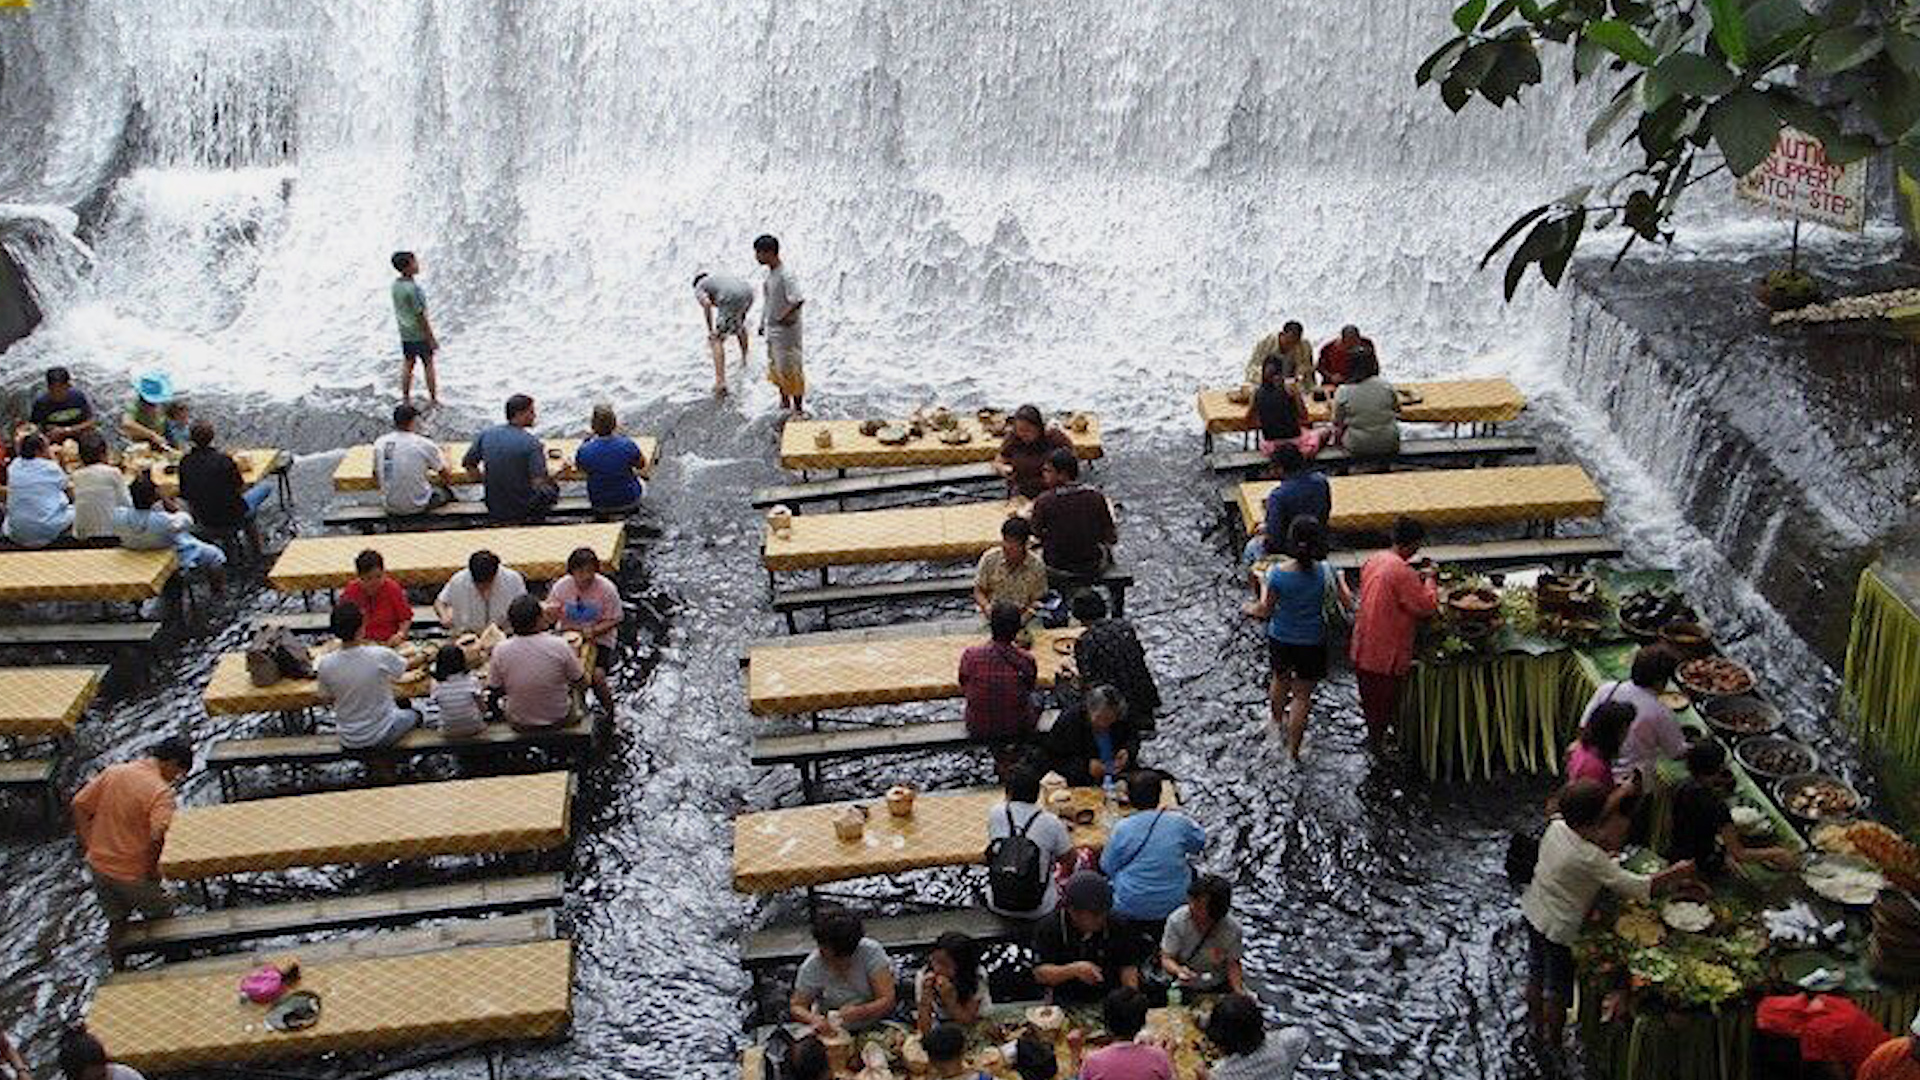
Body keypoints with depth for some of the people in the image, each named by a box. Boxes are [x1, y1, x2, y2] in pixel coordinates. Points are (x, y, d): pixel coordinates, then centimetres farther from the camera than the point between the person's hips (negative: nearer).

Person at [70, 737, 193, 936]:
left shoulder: (112, 772, -1)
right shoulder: (161, 792, -21)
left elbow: (79, 805, 4)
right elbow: (158, 835, -32)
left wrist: (88, 847, 9)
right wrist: (153, 868, -15)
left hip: (99, 866, 6)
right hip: (133, 875, -6)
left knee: (116, 920, 25)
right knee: (163, 919, 17)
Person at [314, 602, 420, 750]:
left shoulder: (325, 665, -18)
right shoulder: (381, 656, -27)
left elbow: (329, 698, 1)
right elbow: (401, 671, -4)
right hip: (382, 736, -3)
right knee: (413, 715, 30)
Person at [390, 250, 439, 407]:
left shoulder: (395, 285, -4)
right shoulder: (413, 289, -28)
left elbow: (398, 311, 8)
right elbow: (421, 316, -23)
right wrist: (432, 339, -15)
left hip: (405, 334, 7)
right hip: (420, 335, -7)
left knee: (407, 365, 17)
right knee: (429, 366, 9)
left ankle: (406, 399, 26)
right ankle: (433, 400, 20)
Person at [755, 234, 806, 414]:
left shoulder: (786, 275, -23)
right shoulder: (769, 273, 6)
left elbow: (799, 300, -32)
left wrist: (784, 316, -23)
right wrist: (762, 323, 19)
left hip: (786, 331, -9)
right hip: (772, 330, 9)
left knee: (790, 369, -1)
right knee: (775, 367, 19)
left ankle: (799, 407, 11)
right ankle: (784, 400, 36)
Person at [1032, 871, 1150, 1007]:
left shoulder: (1117, 927, 0)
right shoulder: (1049, 927, -7)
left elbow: (1128, 968, 4)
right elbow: (1039, 973, -10)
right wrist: (1073, 970, -26)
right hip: (1066, 1005, -1)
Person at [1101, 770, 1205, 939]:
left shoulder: (1122, 829, -15)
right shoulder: (1179, 822, -12)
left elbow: (1108, 867, -4)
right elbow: (1200, 842, 9)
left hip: (1130, 908, -1)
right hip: (1174, 905, 1)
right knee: (1191, 871, 31)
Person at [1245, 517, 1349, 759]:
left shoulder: (1277, 573, -23)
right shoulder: (1325, 571, -21)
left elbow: (1265, 610, -12)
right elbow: (1348, 602, -9)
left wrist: (1252, 608, 10)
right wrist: (1341, 580, 9)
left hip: (1280, 639, 1)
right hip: (1312, 642, -1)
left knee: (1280, 679, 29)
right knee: (1303, 694, 14)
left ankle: (1278, 719, 56)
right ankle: (1293, 748, 22)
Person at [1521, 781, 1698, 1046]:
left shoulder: (1556, 826, -12)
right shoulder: (1589, 858, -34)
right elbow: (1636, 886, -29)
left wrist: (1607, 842, -13)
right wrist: (1675, 873, -19)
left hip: (1533, 912, 7)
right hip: (1559, 929, -7)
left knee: (1536, 976, 28)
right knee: (1557, 993, 16)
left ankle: (1536, 1024, 48)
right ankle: (1553, 1041, 35)